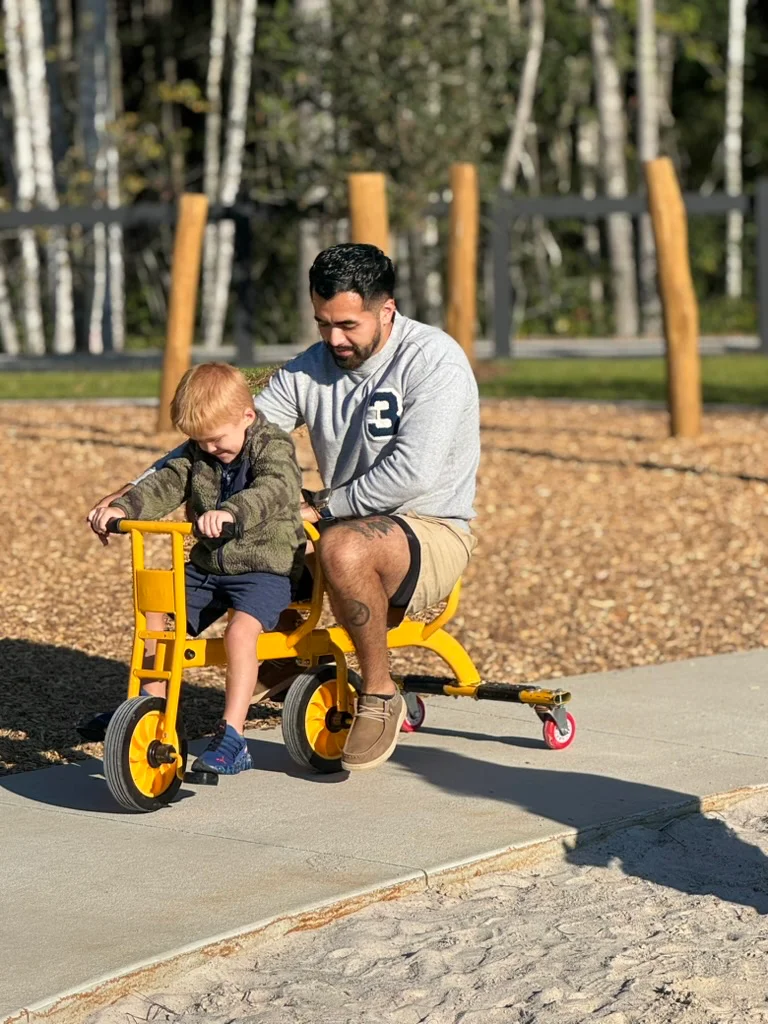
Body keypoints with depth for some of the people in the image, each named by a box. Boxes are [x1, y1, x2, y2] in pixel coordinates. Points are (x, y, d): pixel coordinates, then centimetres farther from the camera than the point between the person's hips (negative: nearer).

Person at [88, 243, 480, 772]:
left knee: (344, 548, -38)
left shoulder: (434, 361, -15)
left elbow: (412, 472, -26)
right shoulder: (310, 371, 4)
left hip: (434, 535, -7)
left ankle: (381, 696, -15)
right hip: (347, 526, 7)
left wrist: (321, 506, -18)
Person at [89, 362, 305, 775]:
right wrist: (122, 507, -21)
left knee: (241, 628, -31)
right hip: (208, 566, 7)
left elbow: (273, 490, -33)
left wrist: (230, 512, -53)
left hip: (267, 566, -7)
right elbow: (165, 485, -1)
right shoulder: (196, 452, 7)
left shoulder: (273, 447, -13)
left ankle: (231, 738, -30)